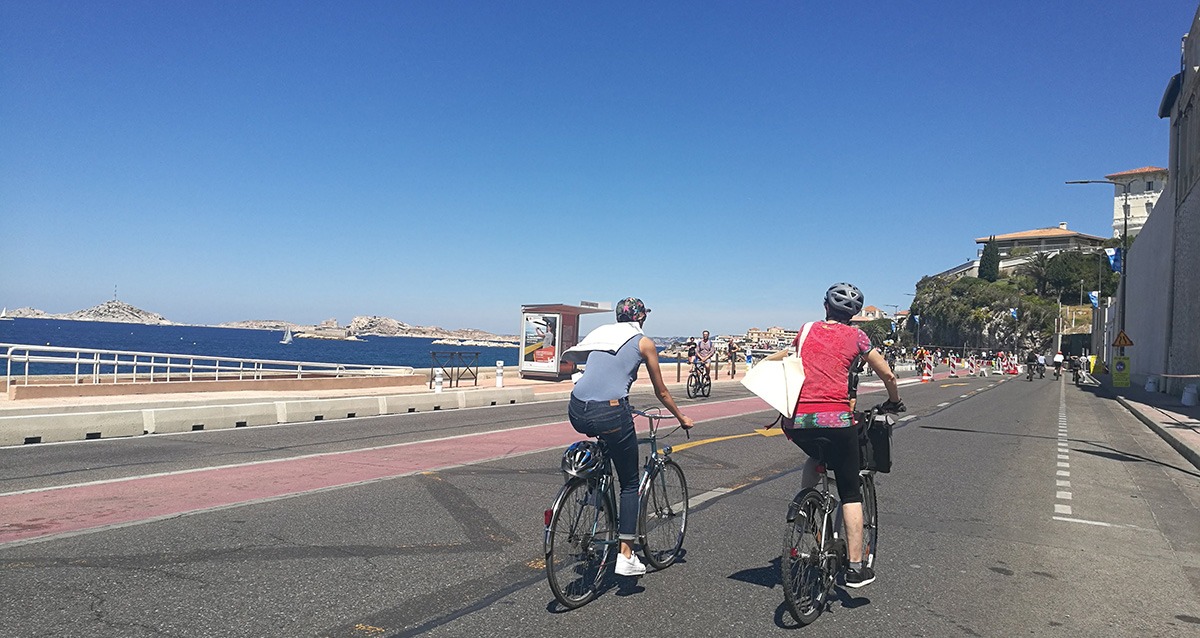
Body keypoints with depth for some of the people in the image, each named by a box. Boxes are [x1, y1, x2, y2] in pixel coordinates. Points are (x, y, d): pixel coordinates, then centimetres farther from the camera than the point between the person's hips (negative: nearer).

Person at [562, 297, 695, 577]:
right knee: (630, 483, 12)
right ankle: (626, 556, 8)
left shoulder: (601, 333, 23)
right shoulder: (644, 343, 10)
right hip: (609, 413, -4)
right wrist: (682, 418, 35)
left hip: (577, 412, 5)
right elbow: (661, 392, 18)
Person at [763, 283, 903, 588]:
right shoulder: (855, 335, 10)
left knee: (815, 459, 36)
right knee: (850, 493, 10)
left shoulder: (807, 331, 17)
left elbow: (772, 361, 26)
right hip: (835, 419, -3)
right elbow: (887, 375, 14)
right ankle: (856, 567, 9)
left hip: (796, 420, 3)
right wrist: (894, 403, 33)